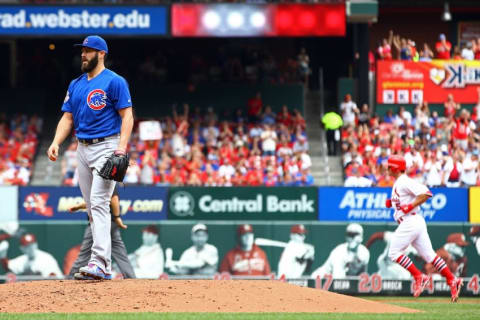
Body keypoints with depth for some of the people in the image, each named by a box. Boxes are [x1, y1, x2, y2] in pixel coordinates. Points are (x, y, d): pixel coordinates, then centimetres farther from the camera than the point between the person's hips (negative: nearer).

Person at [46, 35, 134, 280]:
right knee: (92, 208, 7)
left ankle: (100, 263, -26)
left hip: (106, 147, -8)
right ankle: (105, 266, 11)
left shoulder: (114, 82, -6)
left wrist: (122, 147, -22)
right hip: (82, 148, 8)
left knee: (99, 202, -18)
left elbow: (127, 116, -10)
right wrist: (56, 142, -1)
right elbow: (67, 118, 16)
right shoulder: (76, 85, 15)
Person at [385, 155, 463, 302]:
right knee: (428, 254, 5)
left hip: (411, 221, -10)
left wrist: (410, 206, -22)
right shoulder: (397, 183, 19)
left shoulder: (405, 182, -12)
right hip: (413, 222, 10)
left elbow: (426, 193, -21)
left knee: (394, 252, -6)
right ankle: (452, 280, 0)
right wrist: (392, 202, 14)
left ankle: (419, 277, -6)